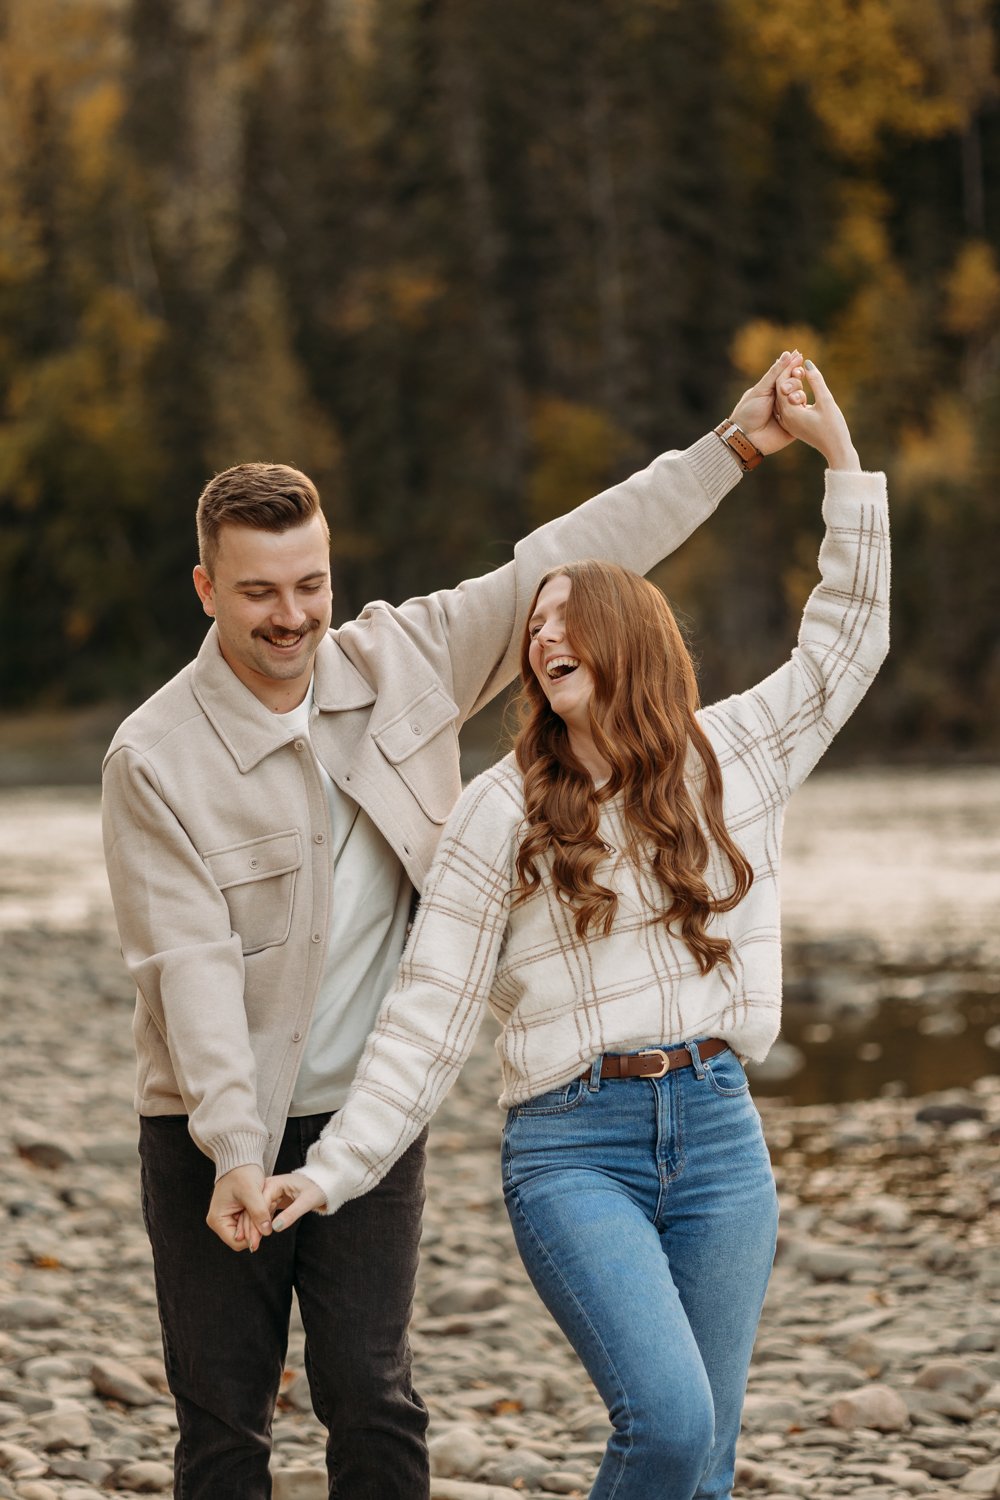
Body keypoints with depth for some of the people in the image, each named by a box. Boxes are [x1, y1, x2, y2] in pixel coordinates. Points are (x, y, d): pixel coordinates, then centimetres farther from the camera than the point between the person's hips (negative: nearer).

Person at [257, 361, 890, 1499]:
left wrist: (837, 451, 10)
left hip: (718, 1131, 3)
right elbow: (429, 1016, -1)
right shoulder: (503, 813, 1)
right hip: (574, 1147, -3)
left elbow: (845, 641, 15)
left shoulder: (733, 759, 10)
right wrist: (332, 1171, -9)